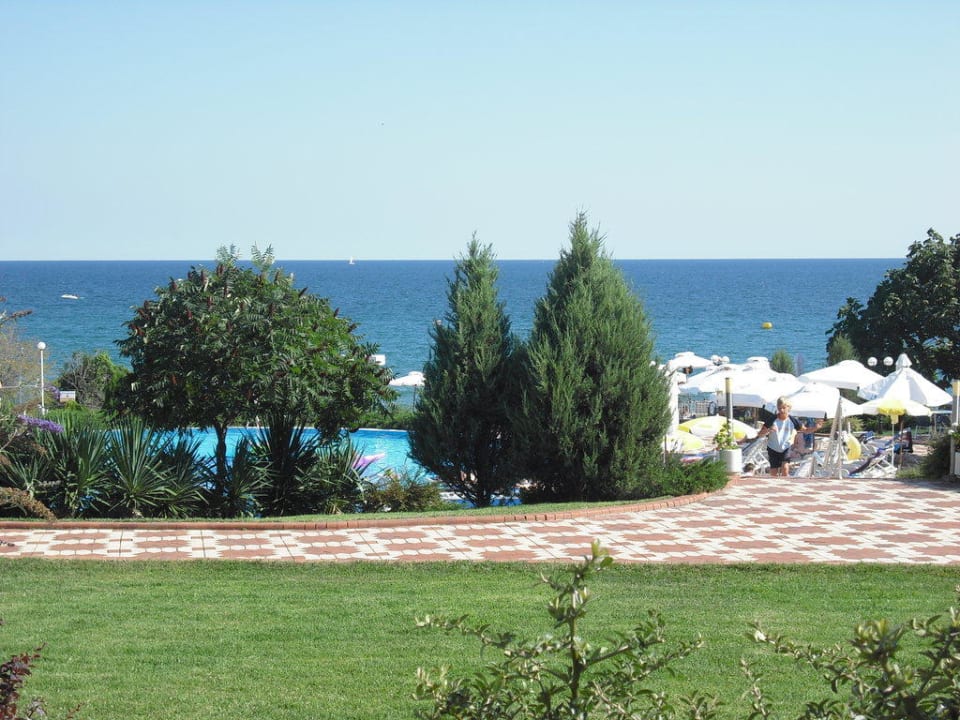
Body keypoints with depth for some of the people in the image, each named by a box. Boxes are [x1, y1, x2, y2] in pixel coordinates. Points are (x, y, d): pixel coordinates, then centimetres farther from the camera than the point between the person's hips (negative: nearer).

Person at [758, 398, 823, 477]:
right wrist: (768, 430, -34)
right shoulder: (772, 420, -14)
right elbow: (760, 434, -14)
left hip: (786, 448, 0)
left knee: (785, 468, -22)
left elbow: (806, 430, 3)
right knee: (774, 475, 2)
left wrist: (815, 427, -15)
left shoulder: (792, 420, -9)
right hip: (773, 449, 0)